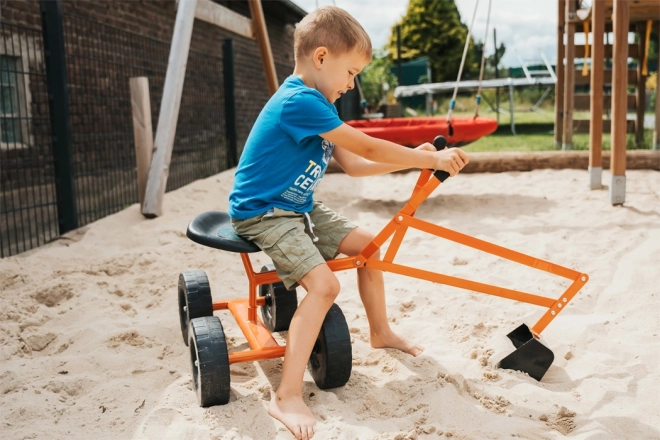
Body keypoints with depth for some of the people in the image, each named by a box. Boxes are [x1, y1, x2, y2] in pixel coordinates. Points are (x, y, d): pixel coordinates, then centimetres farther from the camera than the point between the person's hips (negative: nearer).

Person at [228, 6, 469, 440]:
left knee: (367, 245, 11)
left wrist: (412, 158, 0)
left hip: (300, 207, 10)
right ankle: (287, 396, -19)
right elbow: (368, 148, -22)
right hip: (263, 213, -10)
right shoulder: (300, 101, -24)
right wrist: (433, 160, -14)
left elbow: (354, 164, 8)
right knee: (324, 284, -25)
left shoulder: (313, 103, 9)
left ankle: (381, 331, 30)